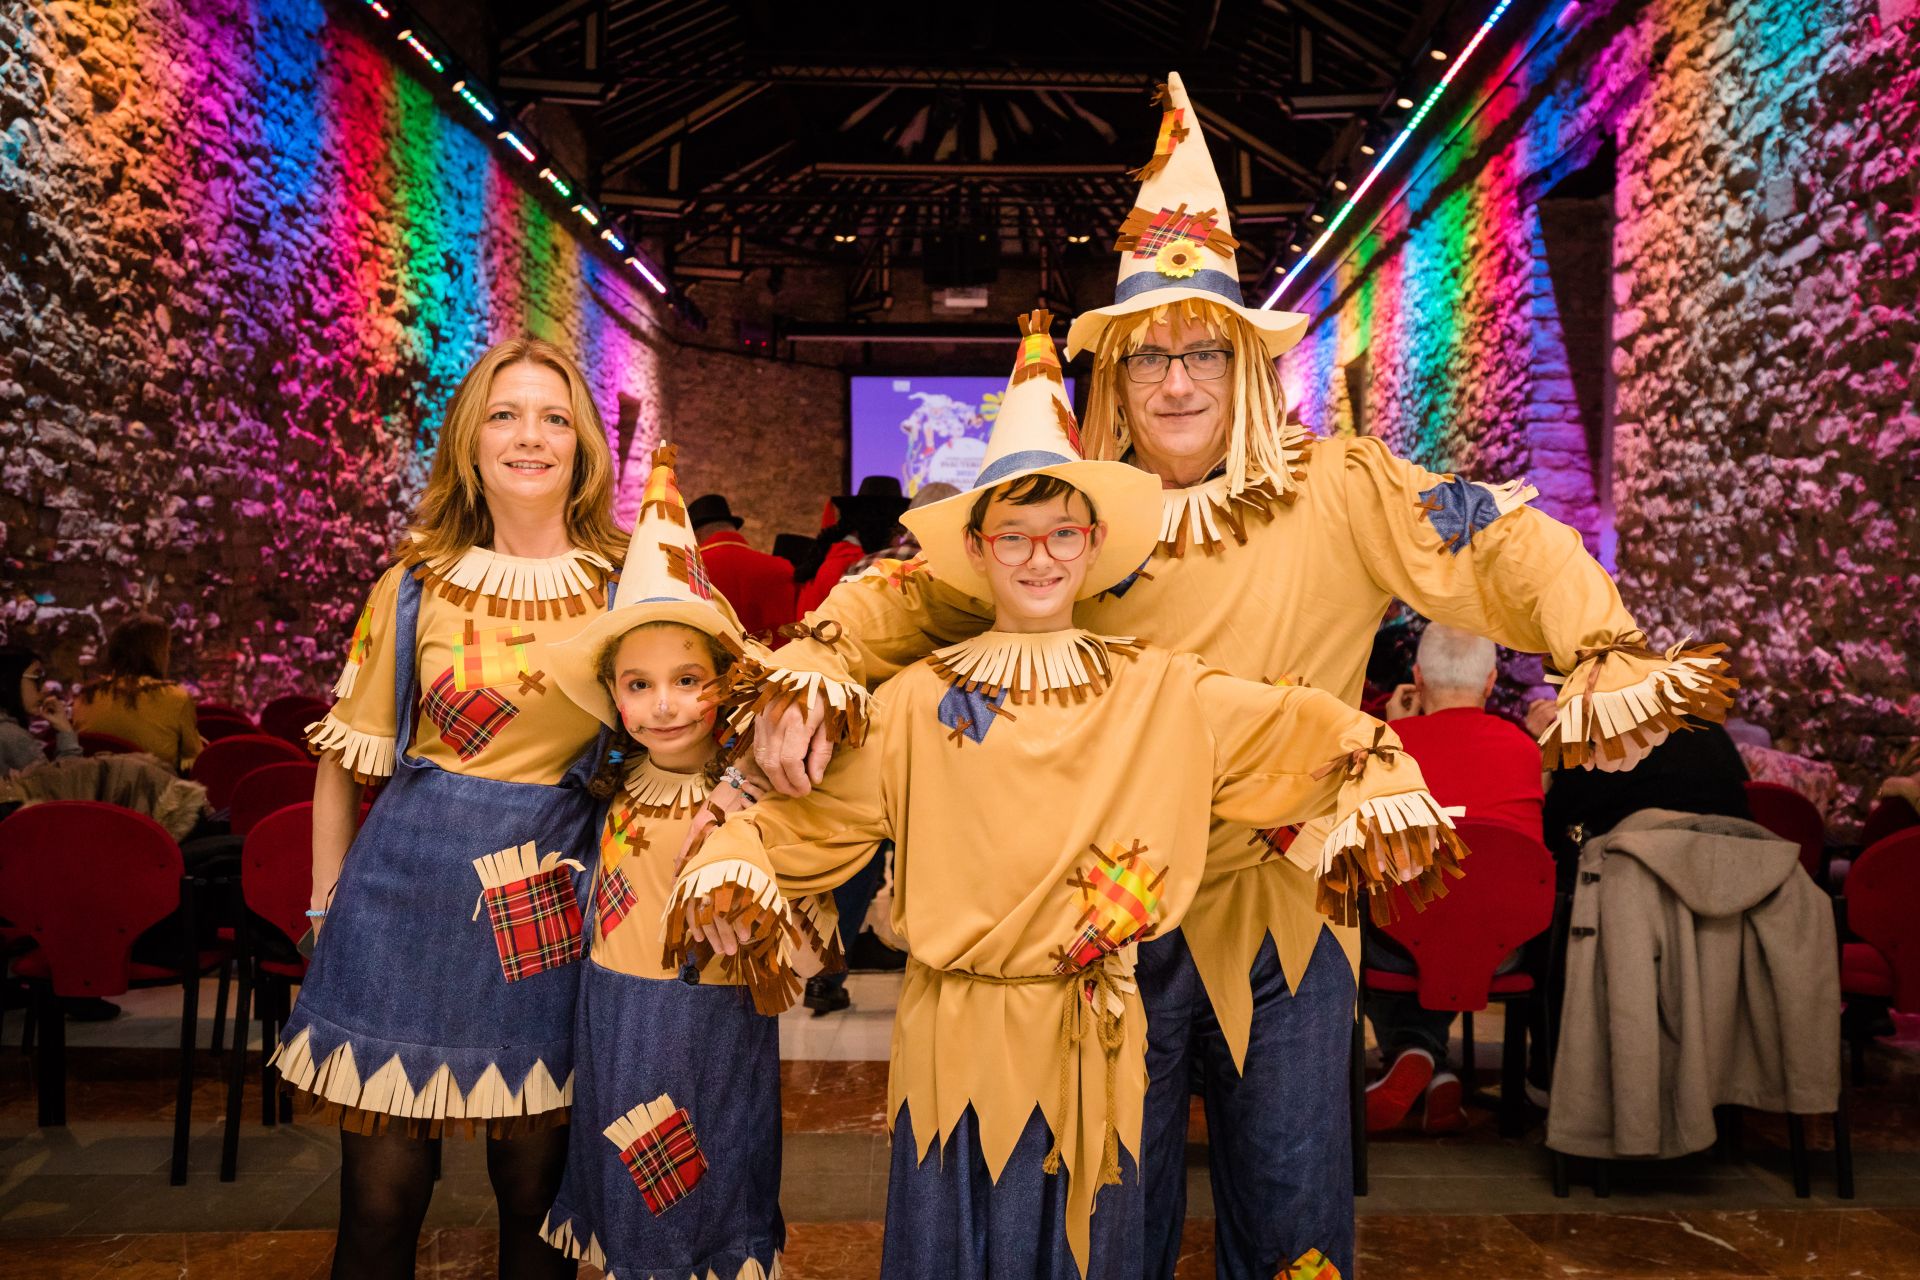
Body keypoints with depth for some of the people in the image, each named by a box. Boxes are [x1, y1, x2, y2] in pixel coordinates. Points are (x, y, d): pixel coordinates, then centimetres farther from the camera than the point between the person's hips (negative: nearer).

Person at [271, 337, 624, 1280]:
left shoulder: (628, 585, 1)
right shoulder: (415, 588, 2)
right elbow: (344, 760, 8)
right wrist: (329, 904, 7)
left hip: (550, 900, 0)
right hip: (409, 883, 0)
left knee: (536, 1186, 12)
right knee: (381, 1194, 8)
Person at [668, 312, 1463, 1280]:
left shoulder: (1160, 692, -2)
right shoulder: (918, 701, -5)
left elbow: (1307, 730, 4)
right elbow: (814, 817, -5)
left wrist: (1383, 791, -9)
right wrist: (733, 863, -21)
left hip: (1093, 1038, 1)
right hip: (956, 1039, -1)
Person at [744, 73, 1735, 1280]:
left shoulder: (1334, 494, -5)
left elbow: (1504, 541, -7)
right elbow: (913, 592, -3)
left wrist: (1608, 658, -23)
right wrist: (812, 672, -20)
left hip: (1280, 911, 0)